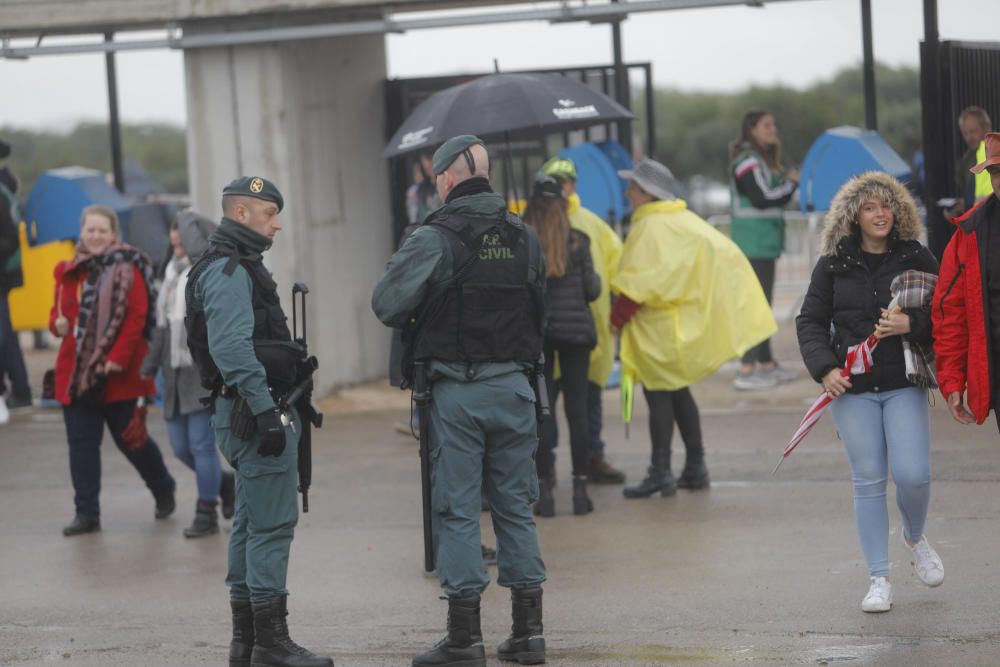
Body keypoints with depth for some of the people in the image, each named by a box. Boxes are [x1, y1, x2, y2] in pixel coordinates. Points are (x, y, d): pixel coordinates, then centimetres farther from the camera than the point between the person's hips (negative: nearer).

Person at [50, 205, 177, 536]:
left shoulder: (127, 270, -6)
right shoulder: (68, 271, 10)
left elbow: (137, 318, -12)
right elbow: (58, 310, 19)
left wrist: (119, 357, -19)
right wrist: (58, 323, -5)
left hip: (117, 372, -5)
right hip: (75, 371, 5)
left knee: (129, 438, 5)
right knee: (81, 443, 2)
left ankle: (163, 490, 30)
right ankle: (86, 513, 7)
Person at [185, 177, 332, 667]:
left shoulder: (236, 267, 21)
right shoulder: (228, 271, -13)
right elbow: (231, 348, -24)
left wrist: (285, 406, 26)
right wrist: (265, 411, -26)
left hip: (252, 412, 11)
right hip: (256, 410, -11)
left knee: (253, 524, 13)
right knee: (273, 522, -11)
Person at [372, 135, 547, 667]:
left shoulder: (435, 238, -11)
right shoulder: (523, 236, 7)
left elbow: (387, 303, -14)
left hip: (456, 391, -5)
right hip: (513, 385, 5)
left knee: (458, 509, 0)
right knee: (516, 507, 11)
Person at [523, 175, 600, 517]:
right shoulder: (577, 241, -3)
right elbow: (592, 290, -2)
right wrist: (594, 280, 19)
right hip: (575, 329, 0)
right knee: (577, 409, 5)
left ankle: (544, 491, 1)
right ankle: (580, 488, 4)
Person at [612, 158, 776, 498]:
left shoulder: (650, 228, -16)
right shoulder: (685, 221, 12)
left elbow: (637, 283, -20)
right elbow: (726, 255, 15)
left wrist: (618, 317, -11)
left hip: (658, 328, -9)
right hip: (687, 324, 9)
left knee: (658, 395, -6)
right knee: (679, 393, 16)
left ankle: (660, 473, -6)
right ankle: (695, 467, 19)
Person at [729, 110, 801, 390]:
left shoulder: (763, 160, 17)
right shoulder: (747, 162, -13)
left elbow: (776, 198, 18)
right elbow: (762, 199, -20)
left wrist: (787, 181, 0)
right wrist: (791, 182, -7)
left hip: (764, 242, 10)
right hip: (754, 242, -10)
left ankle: (766, 364, 22)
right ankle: (746, 370, -14)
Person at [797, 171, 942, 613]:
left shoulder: (916, 258, 4)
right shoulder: (833, 264, 5)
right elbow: (810, 321, 7)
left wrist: (911, 324, -16)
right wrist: (825, 369, -8)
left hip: (904, 385, 0)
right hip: (851, 388, 0)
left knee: (912, 475, -9)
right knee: (868, 481, 0)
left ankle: (915, 538, 25)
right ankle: (879, 580, 8)